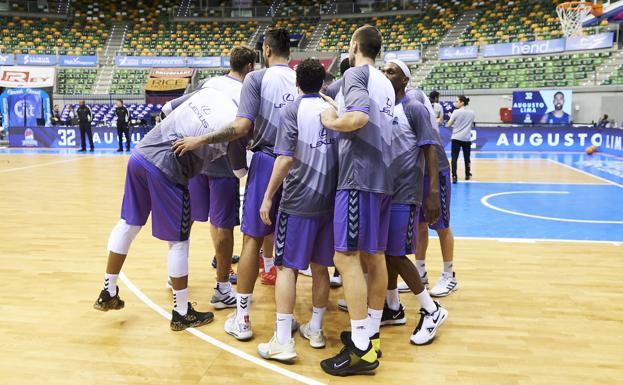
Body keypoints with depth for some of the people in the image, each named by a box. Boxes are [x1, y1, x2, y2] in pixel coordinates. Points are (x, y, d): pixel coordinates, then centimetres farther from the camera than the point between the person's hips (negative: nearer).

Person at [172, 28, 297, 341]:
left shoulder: (256, 78, -6)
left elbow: (241, 127, -16)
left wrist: (199, 140, -7)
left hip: (267, 161, -4)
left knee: (253, 238, 3)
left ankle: (242, 318, 8)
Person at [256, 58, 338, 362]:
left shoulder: (293, 110, -6)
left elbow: (286, 158, -15)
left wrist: (268, 196, -9)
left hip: (298, 202, -5)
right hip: (328, 200, 5)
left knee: (287, 267, 0)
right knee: (320, 267, 14)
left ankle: (283, 342, -1)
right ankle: (315, 330, 25)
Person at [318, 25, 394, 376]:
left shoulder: (355, 73, -6)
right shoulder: (385, 82, 21)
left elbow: (359, 117, -23)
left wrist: (330, 122, -6)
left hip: (359, 175, -9)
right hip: (381, 175, 9)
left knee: (347, 256, -7)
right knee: (374, 256, 11)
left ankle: (361, 350, -5)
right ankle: (371, 335, 20)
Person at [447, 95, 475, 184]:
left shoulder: (456, 112, -9)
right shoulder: (472, 113, 5)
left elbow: (449, 125, -5)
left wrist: (451, 117, 11)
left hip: (456, 138, -4)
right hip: (467, 138, 4)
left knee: (454, 158, -5)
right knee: (466, 157, 16)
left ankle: (454, 176, -15)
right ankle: (467, 175, 29)